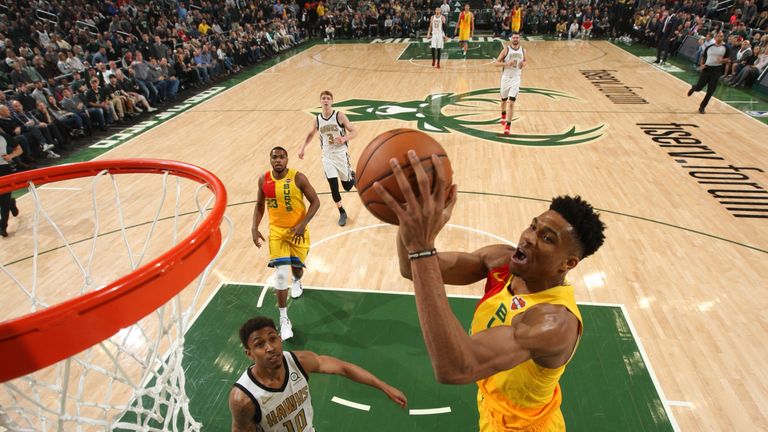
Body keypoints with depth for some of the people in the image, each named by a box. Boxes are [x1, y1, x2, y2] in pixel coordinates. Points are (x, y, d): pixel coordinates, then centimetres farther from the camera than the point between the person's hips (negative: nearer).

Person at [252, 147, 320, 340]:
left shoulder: (298, 178, -16)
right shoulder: (264, 180, -4)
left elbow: (315, 202, -11)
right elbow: (260, 205, 10)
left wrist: (303, 224, -21)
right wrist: (255, 228, -2)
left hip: (297, 230, -1)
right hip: (276, 230, 1)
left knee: (297, 267, 12)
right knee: (281, 274, -7)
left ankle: (297, 282, 54)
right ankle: (283, 319, 5)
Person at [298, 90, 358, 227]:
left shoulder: (339, 116, -9)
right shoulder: (317, 120, 3)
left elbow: (354, 131, -8)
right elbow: (311, 134, 21)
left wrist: (344, 139, -27)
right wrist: (303, 148, 14)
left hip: (341, 154, -2)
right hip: (327, 156, 2)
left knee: (347, 186, 6)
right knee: (333, 187, -5)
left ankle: (352, 175, 43)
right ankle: (342, 213, 14)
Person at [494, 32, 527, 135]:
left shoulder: (522, 50, 2)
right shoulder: (506, 49, -7)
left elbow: (526, 60, 20)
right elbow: (496, 63, -10)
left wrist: (523, 64, -4)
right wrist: (507, 63, -25)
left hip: (516, 79, 0)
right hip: (506, 77, 0)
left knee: (511, 102, -12)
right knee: (504, 100, 18)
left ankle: (508, 125, -11)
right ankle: (503, 116, 49)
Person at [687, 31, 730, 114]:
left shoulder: (725, 48, 1)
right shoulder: (709, 47, 4)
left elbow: (728, 59, 2)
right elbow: (703, 57, 14)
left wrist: (722, 60, -20)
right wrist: (701, 65, -4)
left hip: (717, 70, 0)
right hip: (707, 68, 1)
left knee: (710, 91, -2)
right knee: (698, 87, -1)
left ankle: (702, 107, 11)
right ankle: (693, 88, 39)